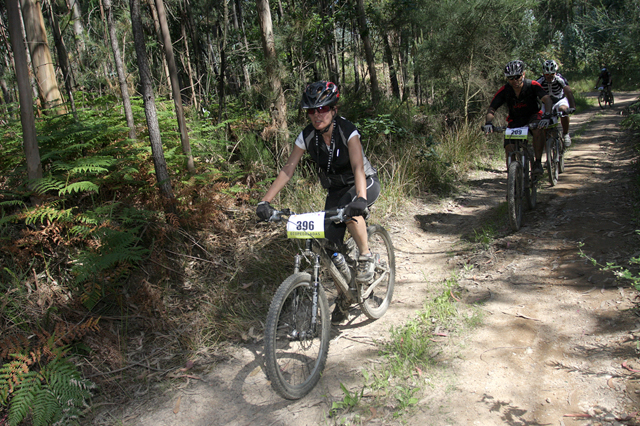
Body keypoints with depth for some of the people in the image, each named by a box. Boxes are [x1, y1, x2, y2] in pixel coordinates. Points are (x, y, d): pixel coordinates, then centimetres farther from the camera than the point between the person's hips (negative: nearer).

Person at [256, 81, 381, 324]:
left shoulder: (347, 131, -25)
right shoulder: (307, 136, -14)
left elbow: (358, 167, -38)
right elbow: (287, 170, -17)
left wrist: (360, 198, -56)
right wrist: (266, 201, -28)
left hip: (365, 183, -4)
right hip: (335, 190, 5)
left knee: (348, 207, -40)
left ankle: (367, 257, -17)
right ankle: (344, 297, 20)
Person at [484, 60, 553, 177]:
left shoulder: (532, 85, -20)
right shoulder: (504, 91, -17)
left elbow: (546, 99, -30)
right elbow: (491, 108, -18)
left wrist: (547, 115, -49)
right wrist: (488, 122, -40)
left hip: (533, 116, -2)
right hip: (515, 120, 2)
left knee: (538, 130, -36)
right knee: (509, 148, -15)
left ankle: (538, 162, -25)